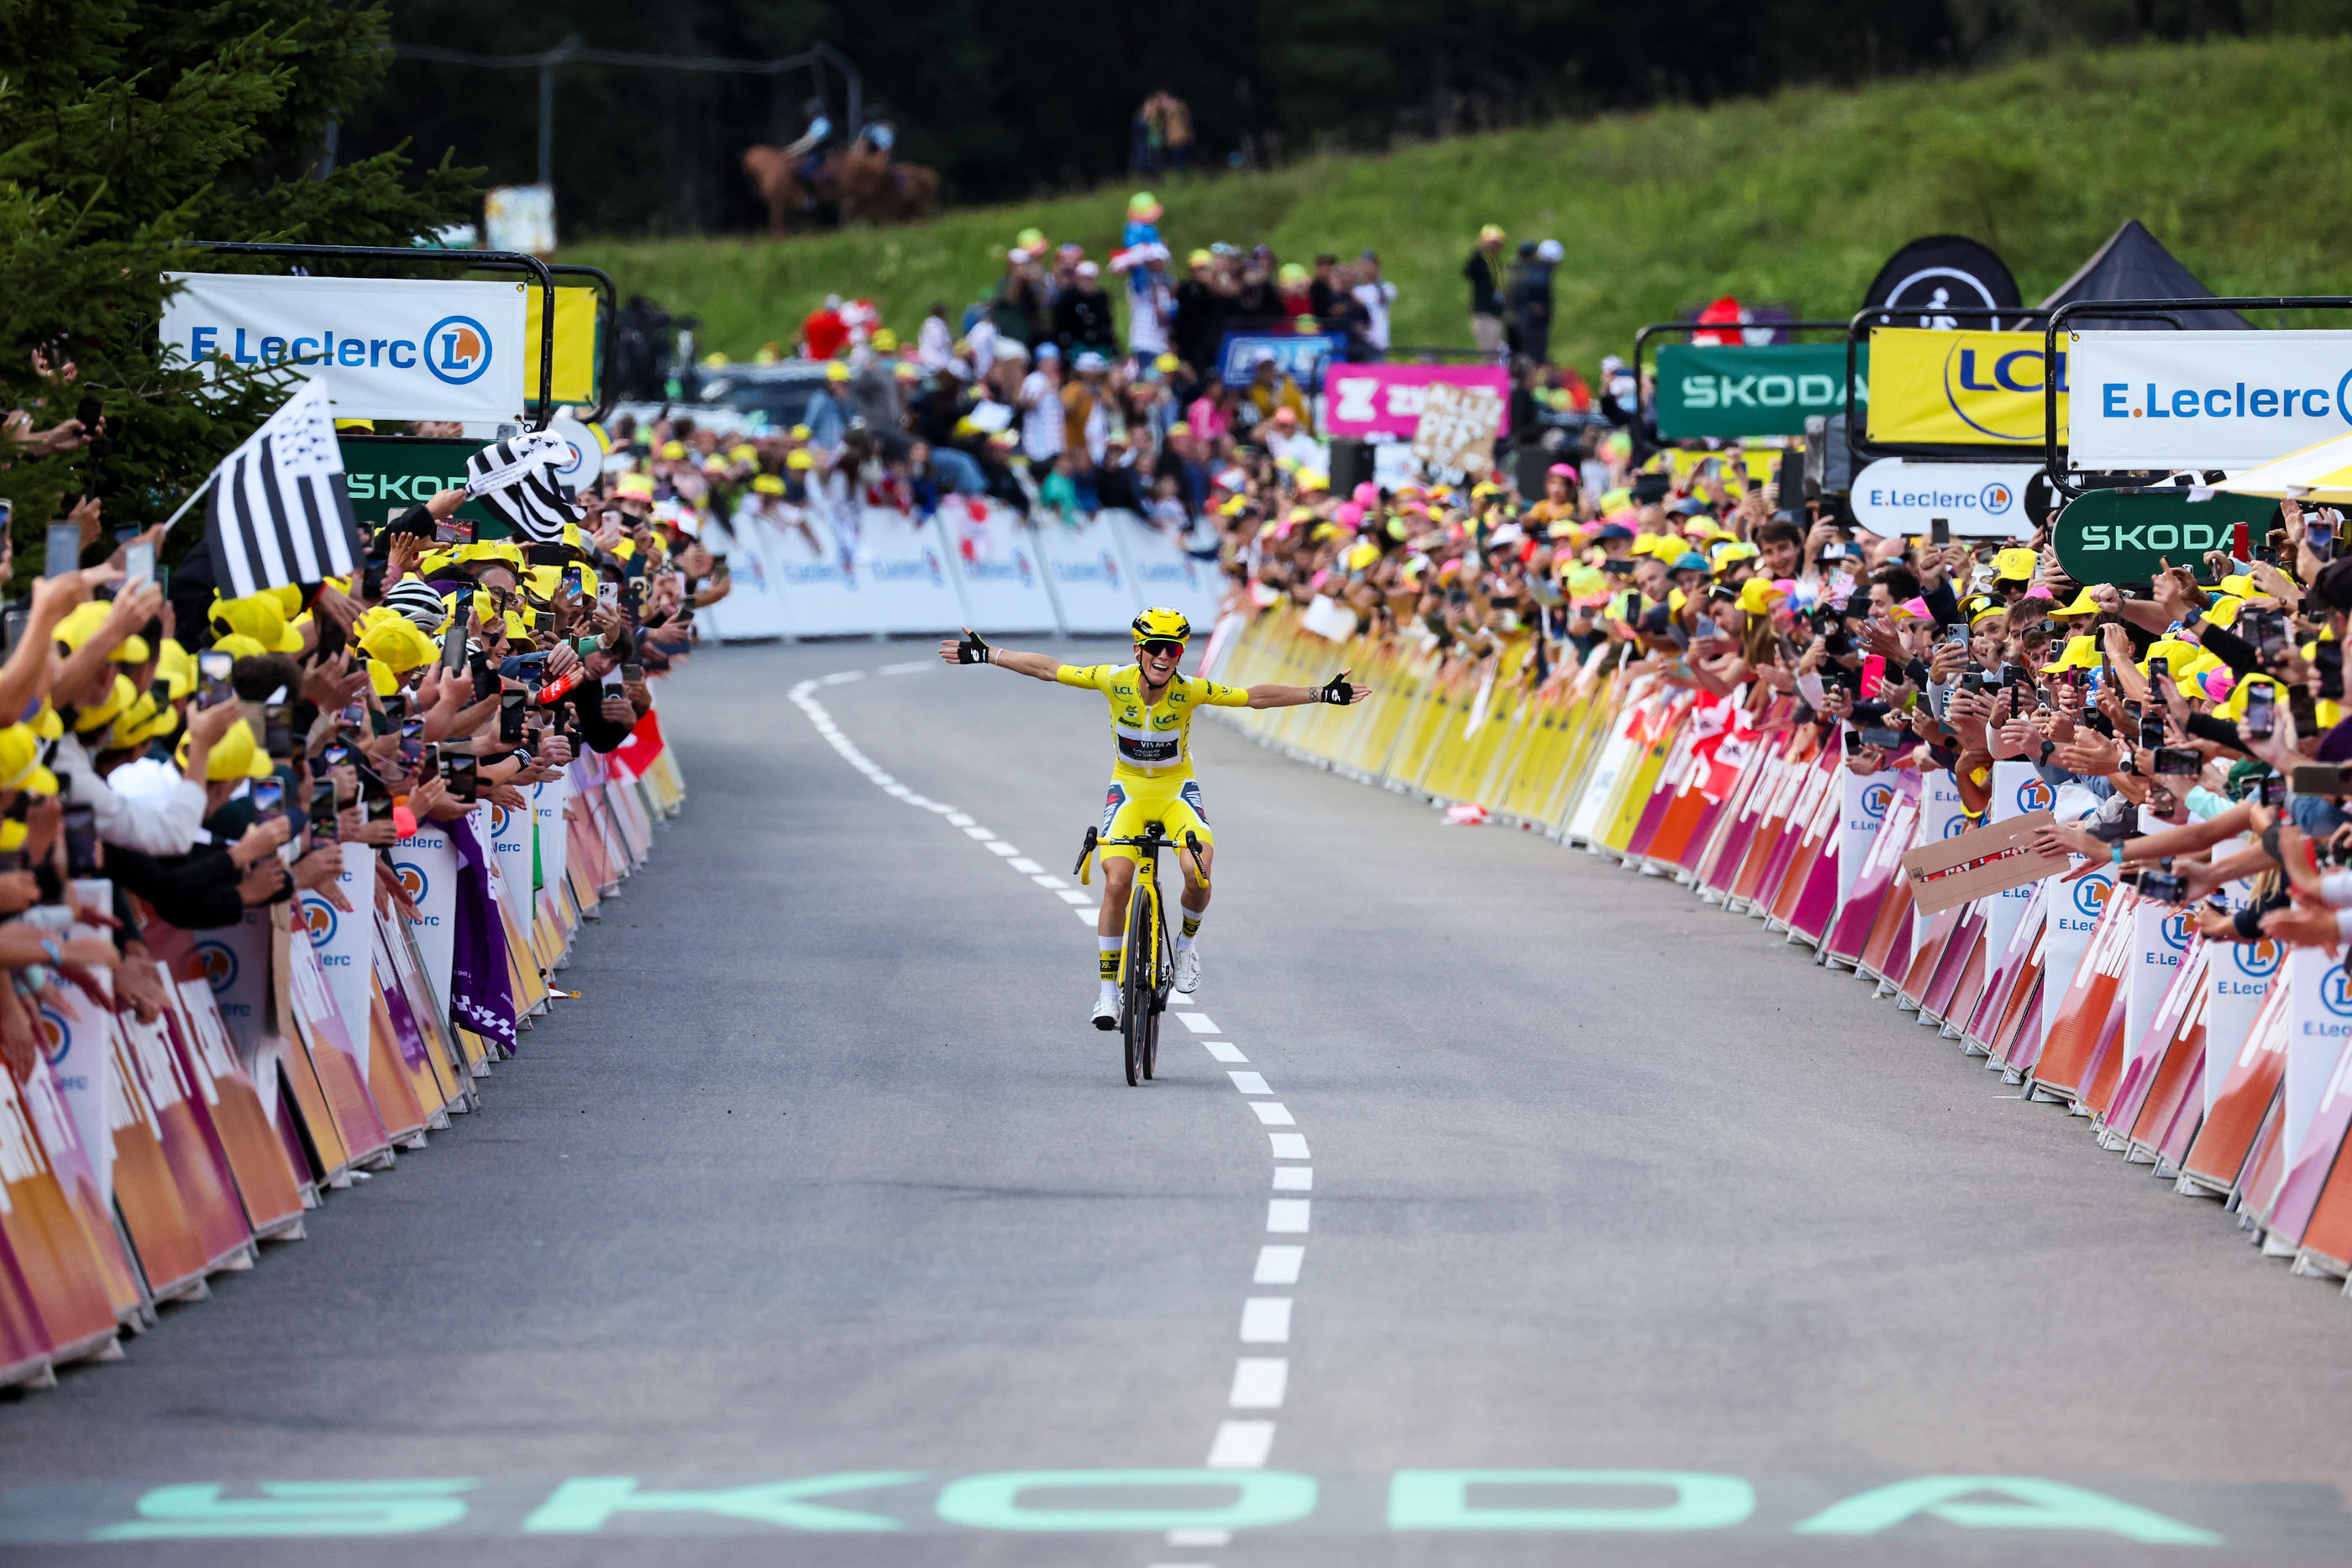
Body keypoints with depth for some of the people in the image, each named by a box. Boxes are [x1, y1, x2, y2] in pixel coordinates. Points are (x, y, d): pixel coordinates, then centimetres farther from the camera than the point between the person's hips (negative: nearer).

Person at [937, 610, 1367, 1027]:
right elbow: (1048, 669, -9)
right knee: (1116, 884, -17)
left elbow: (1256, 697, -15)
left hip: (1177, 791, -1)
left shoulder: (1190, 691, -20)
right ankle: (1108, 990, -3)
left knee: (1199, 875, -26)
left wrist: (1322, 694, -18)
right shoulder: (1115, 680, -18)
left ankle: (1187, 943, 6)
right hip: (1127, 789, 1)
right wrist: (986, 656, -8)